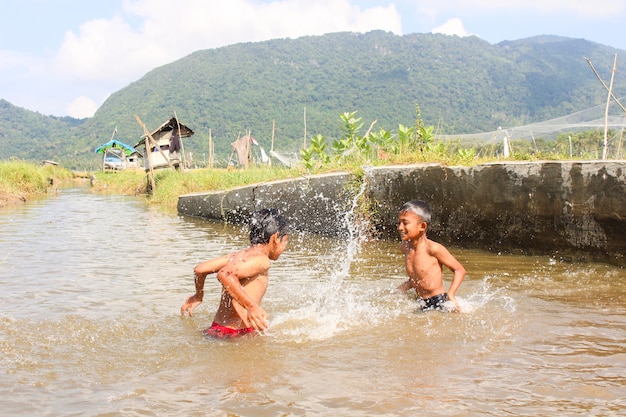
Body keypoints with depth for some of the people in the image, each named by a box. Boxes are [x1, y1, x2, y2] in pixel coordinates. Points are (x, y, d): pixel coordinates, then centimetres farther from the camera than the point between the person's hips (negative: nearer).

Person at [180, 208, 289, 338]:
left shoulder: (239, 255, 14)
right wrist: (251, 306, -31)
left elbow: (200, 269, 14)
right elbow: (225, 274, -28)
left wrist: (199, 296, 31)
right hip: (237, 333, -9)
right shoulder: (261, 259, -12)